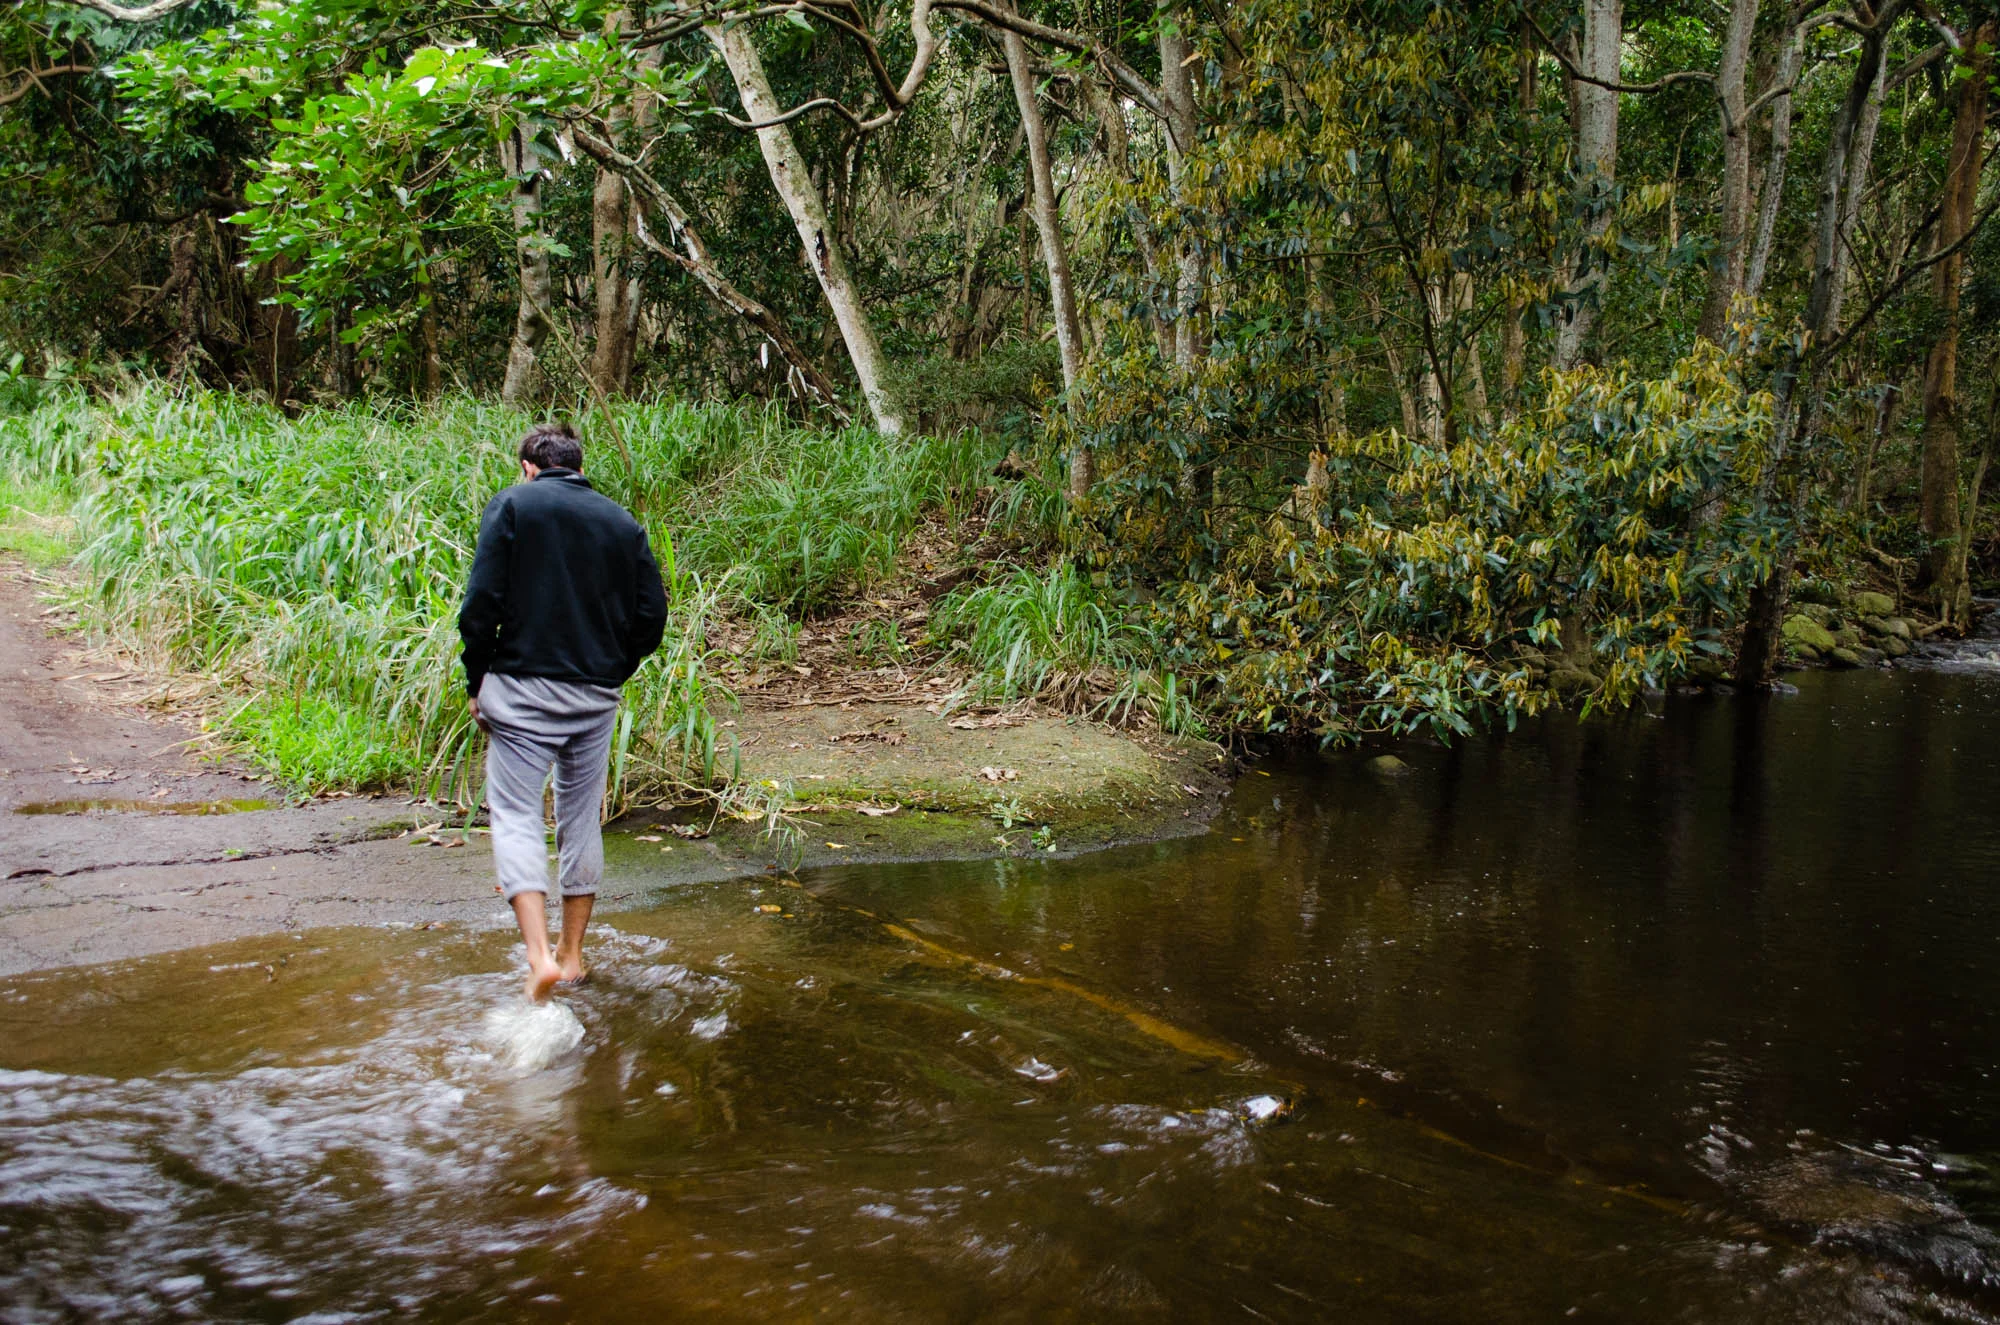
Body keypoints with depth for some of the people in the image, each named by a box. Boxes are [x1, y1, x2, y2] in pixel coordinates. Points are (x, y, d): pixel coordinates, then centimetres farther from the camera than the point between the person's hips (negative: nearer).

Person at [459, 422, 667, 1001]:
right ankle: (572, 955, 23)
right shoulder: (622, 522, 10)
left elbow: (480, 606, -10)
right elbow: (652, 618, 5)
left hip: (522, 691, -4)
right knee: (582, 818, 14)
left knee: (515, 815, -1)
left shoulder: (511, 506, -1)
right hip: (596, 698, 4)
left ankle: (540, 956, -16)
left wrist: (478, 684, 1)